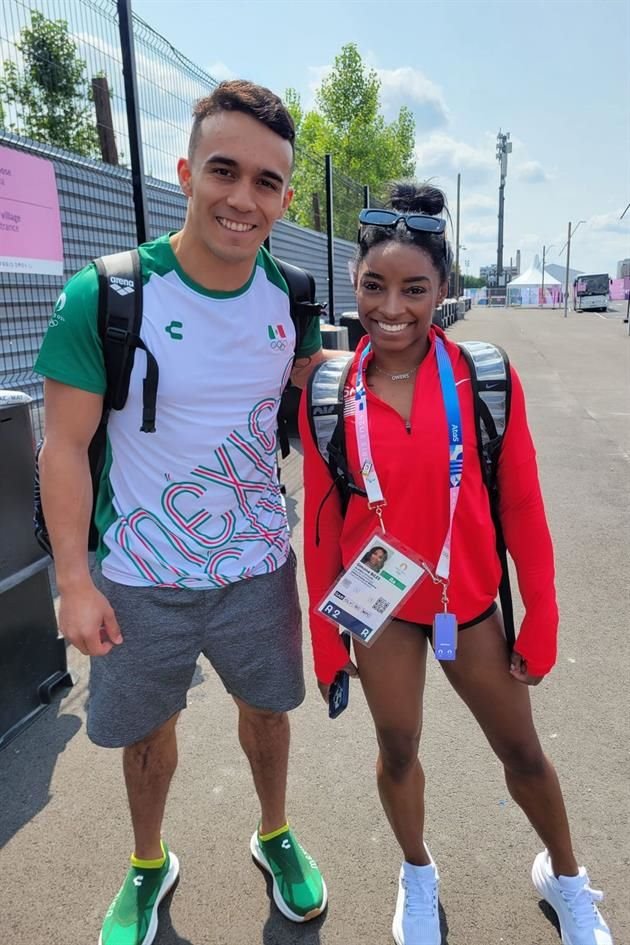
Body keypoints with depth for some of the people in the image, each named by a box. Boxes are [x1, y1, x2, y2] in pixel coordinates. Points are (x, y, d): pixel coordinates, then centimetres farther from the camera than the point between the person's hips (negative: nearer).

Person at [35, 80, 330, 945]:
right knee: (147, 728, 19)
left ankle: (276, 837, 52)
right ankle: (148, 865, 50)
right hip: (141, 578, -2)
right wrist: (75, 580, -13)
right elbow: (66, 446, -12)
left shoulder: (291, 299, -5)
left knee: (266, 707, 22)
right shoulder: (102, 298, -17)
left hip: (259, 565, 3)